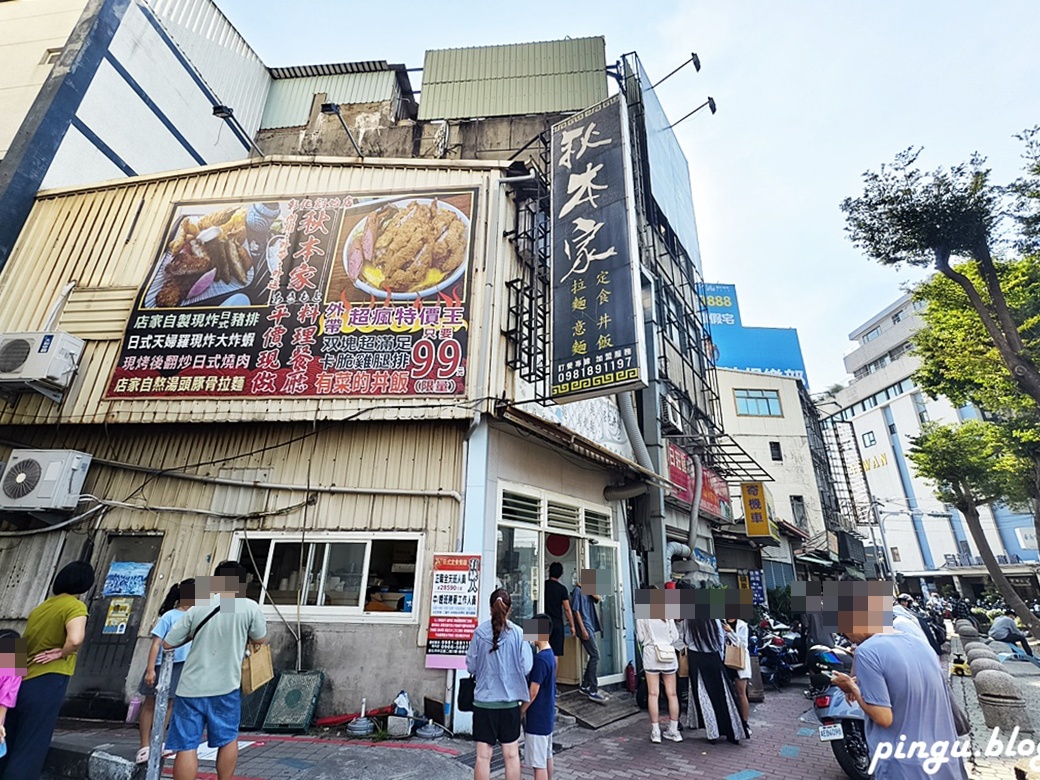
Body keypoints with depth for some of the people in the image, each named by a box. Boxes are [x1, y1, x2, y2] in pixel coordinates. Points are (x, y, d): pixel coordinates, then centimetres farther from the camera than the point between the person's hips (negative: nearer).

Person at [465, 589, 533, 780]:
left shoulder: (480, 632, -9)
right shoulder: (518, 633, -11)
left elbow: (470, 666, -2)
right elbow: (526, 668, -9)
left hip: (484, 701, 0)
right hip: (510, 700, 0)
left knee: (483, 755, 10)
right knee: (511, 754, 14)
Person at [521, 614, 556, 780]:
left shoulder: (540, 658, -24)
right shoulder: (550, 654, 5)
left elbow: (533, 692, -22)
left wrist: (521, 711, -9)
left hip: (537, 717, -9)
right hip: (547, 715, 9)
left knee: (538, 763, 0)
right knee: (546, 756, 19)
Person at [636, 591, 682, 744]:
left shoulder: (642, 615, -3)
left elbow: (640, 638, -2)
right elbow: (675, 637, 2)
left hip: (651, 654, -2)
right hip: (669, 654, 2)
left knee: (653, 694, 4)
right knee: (672, 693, 10)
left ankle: (655, 731, 8)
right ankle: (674, 730, 17)